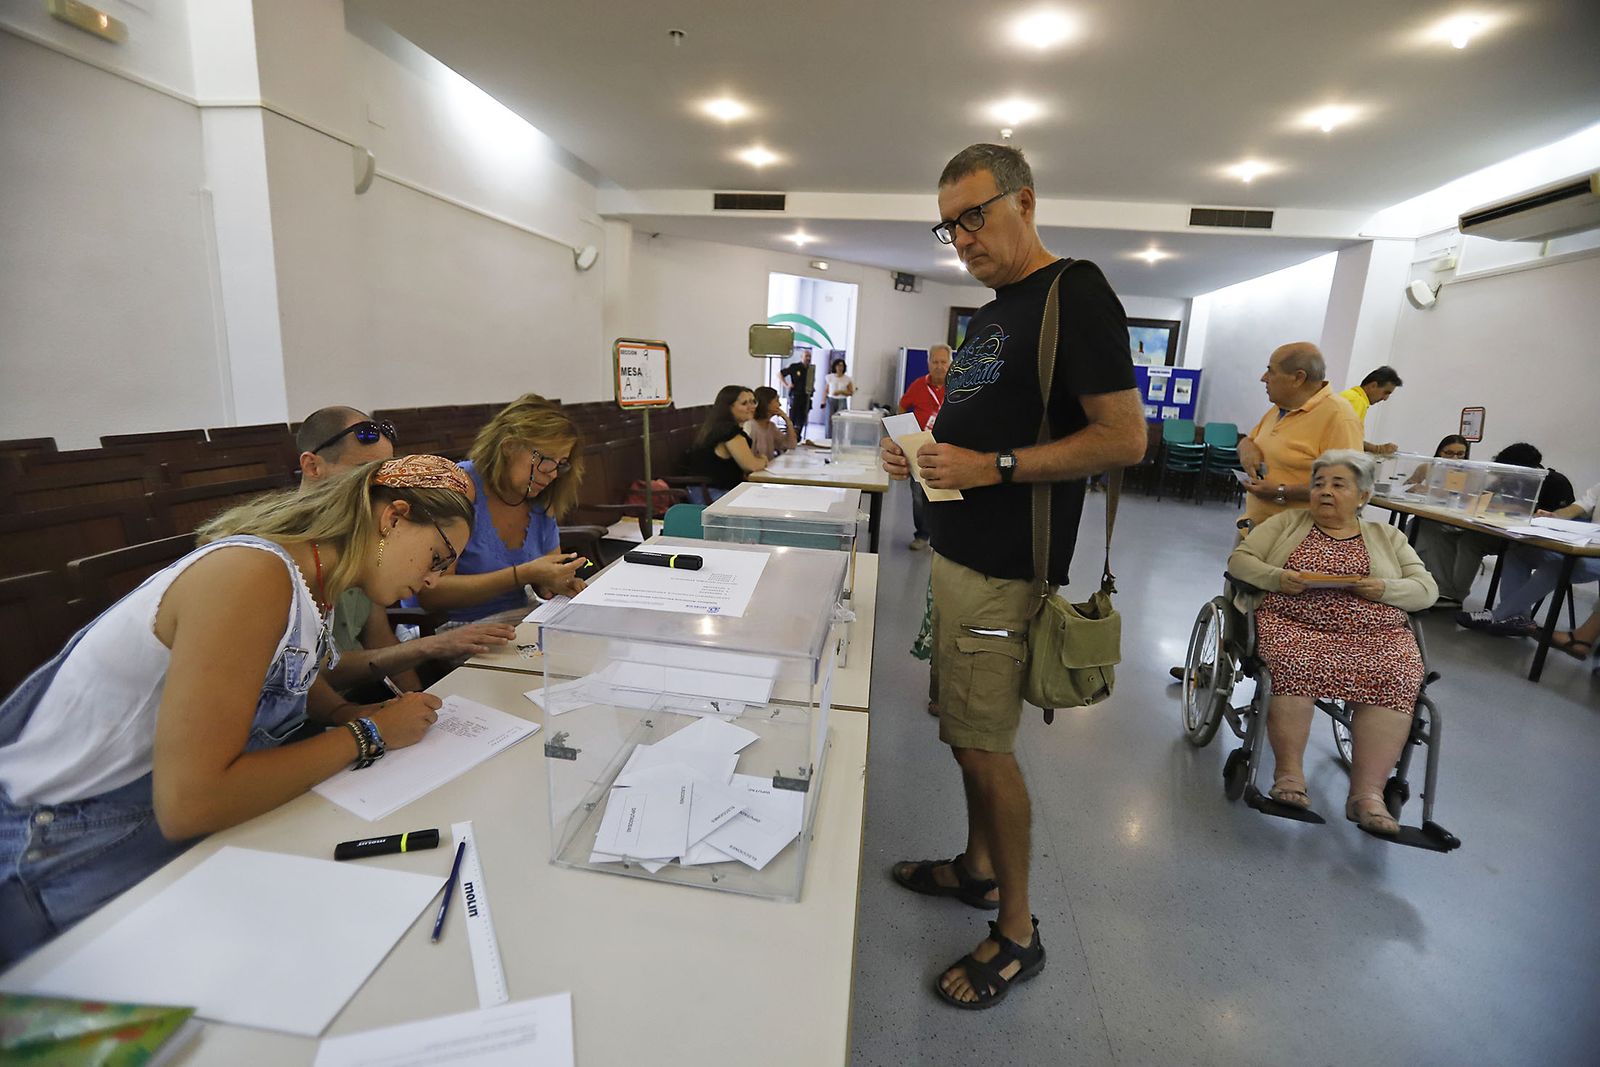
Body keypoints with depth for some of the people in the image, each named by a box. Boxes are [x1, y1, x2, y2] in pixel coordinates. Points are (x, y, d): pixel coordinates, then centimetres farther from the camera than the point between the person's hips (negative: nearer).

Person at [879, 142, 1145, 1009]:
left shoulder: (1075, 292, -10)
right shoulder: (991, 313, 17)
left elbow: (1124, 437, -17)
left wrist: (994, 466, -21)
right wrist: (922, 456, 4)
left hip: (1004, 569, -9)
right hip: (958, 550, 9)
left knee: (985, 745, 0)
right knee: (967, 733, 18)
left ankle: (1018, 933, 21)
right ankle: (979, 868, 39)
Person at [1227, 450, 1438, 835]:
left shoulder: (1387, 537, 21)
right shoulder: (1287, 522, 16)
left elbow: (1426, 588, 14)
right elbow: (1239, 559, 8)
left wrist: (1384, 588, -8)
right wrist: (1277, 577, -12)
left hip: (1374, 633, 2)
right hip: (1294, 626, -2)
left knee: (1396, 677, -30)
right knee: (1296, 664, -35)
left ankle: (1367, 792, -26)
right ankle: (1289, 772, -23)